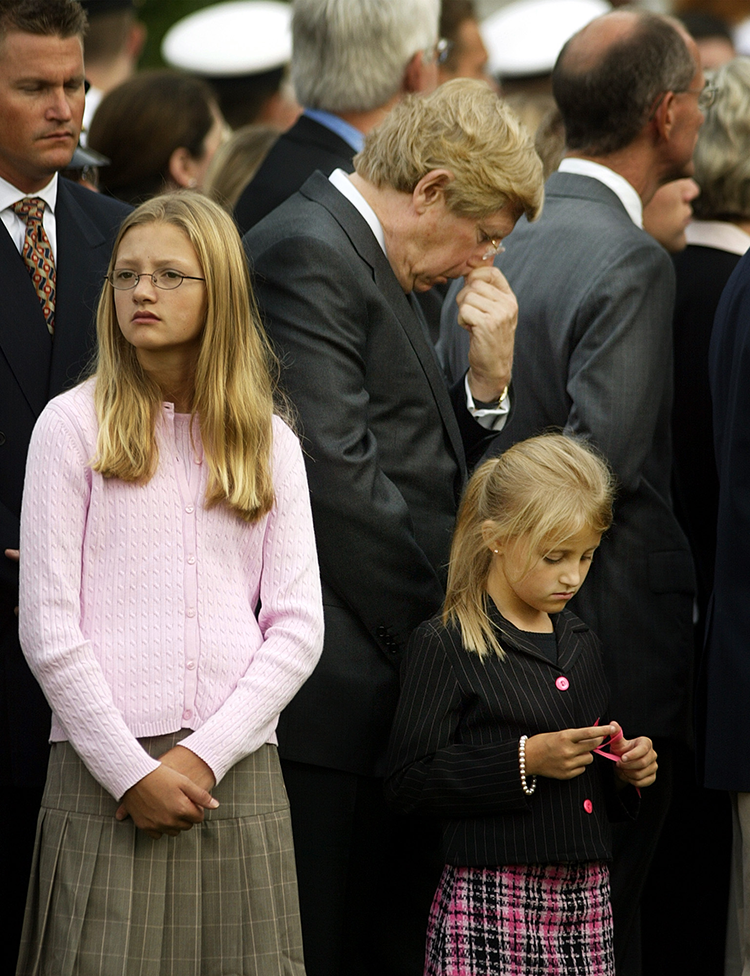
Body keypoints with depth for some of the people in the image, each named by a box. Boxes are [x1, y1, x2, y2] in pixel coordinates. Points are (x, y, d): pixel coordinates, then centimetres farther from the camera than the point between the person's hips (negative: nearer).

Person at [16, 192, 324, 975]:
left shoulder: (269, 443, 11)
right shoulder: (74, 424, 3)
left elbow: (298, 626, 5)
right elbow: (47, 627, -3)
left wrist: (206, 754, -7)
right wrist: (132, 770, -9)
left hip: (238, 773, 2)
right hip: (102, 777, -2)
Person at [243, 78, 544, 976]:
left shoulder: (370, 266, 19)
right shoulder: (305, 255, -13)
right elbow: (338, 477, -19)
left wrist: (488, 376, 4)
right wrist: (445, 623, -12)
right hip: (329, 692, -10)